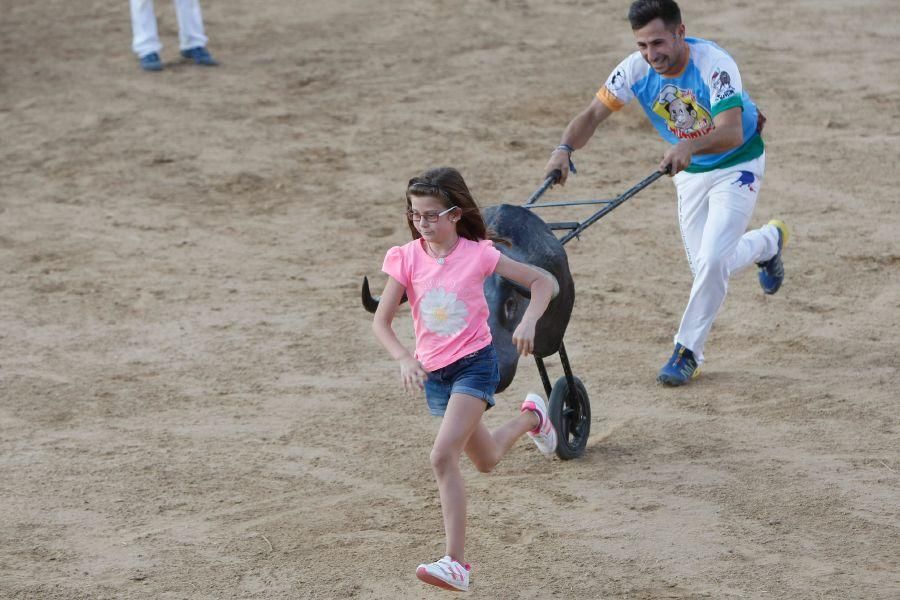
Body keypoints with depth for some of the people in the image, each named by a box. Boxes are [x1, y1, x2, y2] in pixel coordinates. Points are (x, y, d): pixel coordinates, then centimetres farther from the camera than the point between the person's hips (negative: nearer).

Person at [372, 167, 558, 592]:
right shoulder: (407, 259, -6)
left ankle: (455, 563, -21)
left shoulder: (477, 255, -13)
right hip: (433, 372, 5)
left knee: (442, 456, -24)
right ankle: (530, 418, 55)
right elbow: (381, 322, -8)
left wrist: (528, 322, -24)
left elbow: (542, 281, -7)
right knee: (485, 461, 22)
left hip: (474, 364, -5)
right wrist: (404, 359, -26)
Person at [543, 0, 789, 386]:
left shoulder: (714, 65, -34)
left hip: (737, 167, -5)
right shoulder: (636, 69, -19)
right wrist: (565, 148, -39)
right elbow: (593, 114, -19)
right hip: (690, 171, 6)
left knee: (712, 261, -17)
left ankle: (688, 351, 0)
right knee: (705, 267, 11)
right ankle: (768, 241, 42)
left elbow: (732, 133, -45)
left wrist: (691, 145, -64)